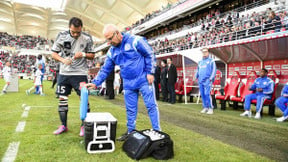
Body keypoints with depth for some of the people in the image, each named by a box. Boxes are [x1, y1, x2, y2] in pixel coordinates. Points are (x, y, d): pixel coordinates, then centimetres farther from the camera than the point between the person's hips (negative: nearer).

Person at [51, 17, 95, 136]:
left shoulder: (87, 38, -4)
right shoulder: (62, 36, -2)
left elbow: (92, 56, 4)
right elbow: (54, 54, 3)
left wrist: (83, 54, -16)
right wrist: (63, 60, -17)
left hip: (80, 73, -2)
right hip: (64, 73, 2)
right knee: (62, 99, 7)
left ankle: (84, 125, 12)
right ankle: (63, 125, 22)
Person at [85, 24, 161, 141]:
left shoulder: (135, 41, -11)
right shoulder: (111, 52, 7)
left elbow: (150, 54, -7)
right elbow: (105, 70, 12)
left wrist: (150, 72, -11)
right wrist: (95, 83, 3)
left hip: (143, 80, -5)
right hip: (128, 84, 5)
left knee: (151, 105, -2)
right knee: (130, 109, 11)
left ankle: (156, 131, 8)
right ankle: (131, 132, 24)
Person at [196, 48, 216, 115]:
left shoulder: (211, 61, 4)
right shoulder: (200, 62, 21)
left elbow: (214, 70, -3)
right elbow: (198, 71, 26)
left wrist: (211, 79, -12)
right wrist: (196, 77, 12)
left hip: (207, 80, -6)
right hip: (200, 81, 6)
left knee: (207, 94, -15)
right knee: (202, 94, 4)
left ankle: (210, 108, -7)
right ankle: (205, 107, 13)